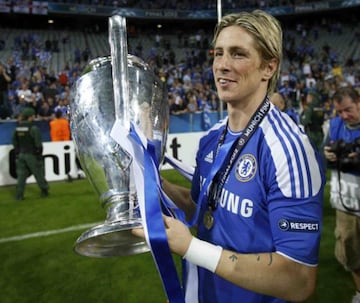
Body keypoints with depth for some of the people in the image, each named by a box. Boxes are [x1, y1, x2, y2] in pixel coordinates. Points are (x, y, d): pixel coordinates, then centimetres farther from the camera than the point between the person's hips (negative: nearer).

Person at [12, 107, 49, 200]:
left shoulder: (17, 128, 3)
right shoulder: (33, 128, -17)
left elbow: (15, 143, 10)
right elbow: (38, 144, -18)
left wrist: (18, 153, 18)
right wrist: (39, 154, -4)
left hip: (21, 154, 5)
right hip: (32, 155, -5)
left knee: (21, 175, 9)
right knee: (39, 174, 8)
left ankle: (19, 195, 9)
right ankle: (44, 191, 20)